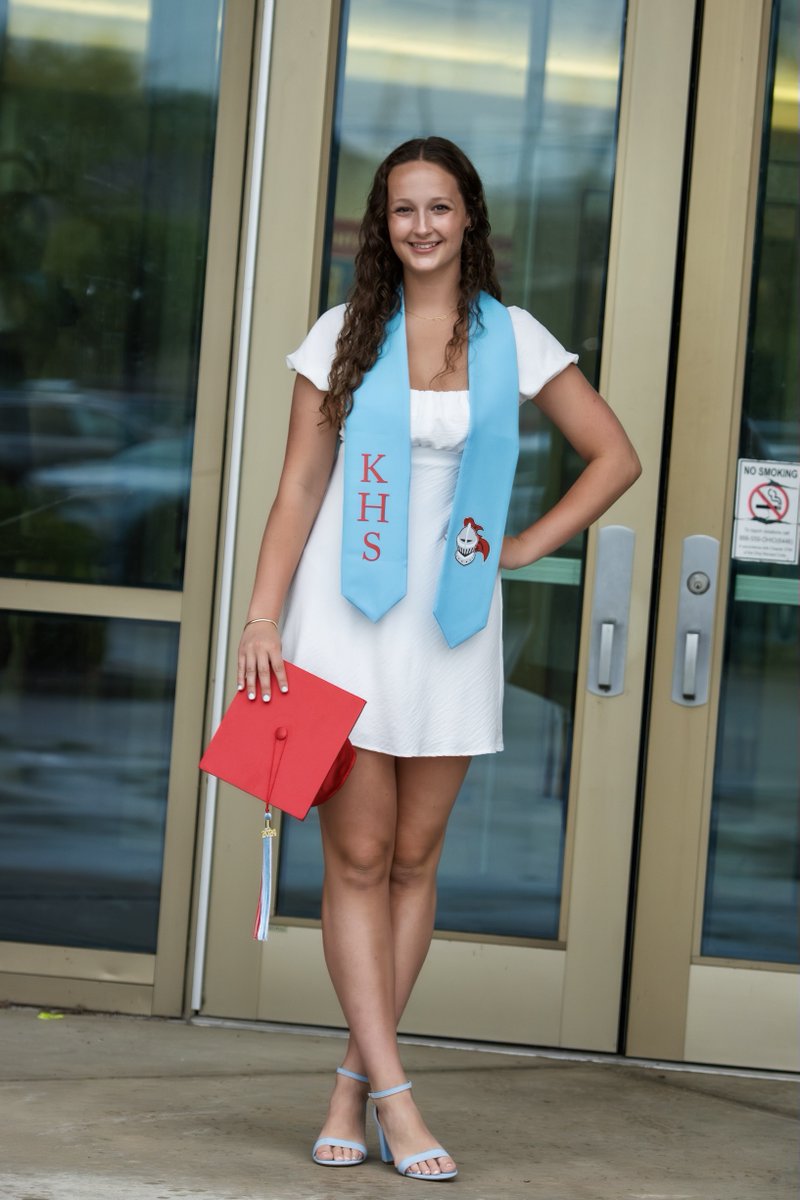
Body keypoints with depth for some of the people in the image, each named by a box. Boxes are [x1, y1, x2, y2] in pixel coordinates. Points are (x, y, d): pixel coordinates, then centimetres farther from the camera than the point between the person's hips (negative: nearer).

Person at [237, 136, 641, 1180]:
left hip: (451, 621, 1)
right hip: (347, 615, -1)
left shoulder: (513, 338, 5)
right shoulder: (345, 336, 4)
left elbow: (615, 455, 9)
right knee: (358, 856, -6)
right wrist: (263, 617, -5)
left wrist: (524, 548, 2)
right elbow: (299, 486, 2)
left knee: (414, 857, 3)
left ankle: (354, 1083, 12)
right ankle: (394, 1095, -5)